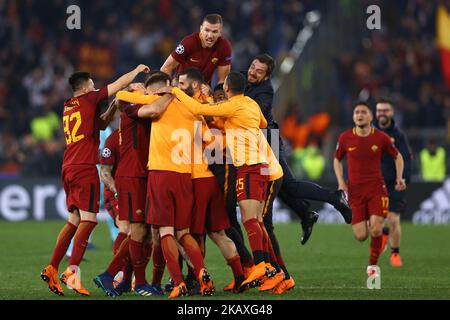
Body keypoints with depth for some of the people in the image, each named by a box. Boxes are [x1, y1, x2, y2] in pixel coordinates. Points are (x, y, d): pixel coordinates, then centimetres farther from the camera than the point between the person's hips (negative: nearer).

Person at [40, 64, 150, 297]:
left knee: (74, 220, 13)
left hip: (69, 168, 8)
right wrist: (137, 70, 17)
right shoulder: (89, 99, -2)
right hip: (85, 168, -8)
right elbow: (119, 84, 2)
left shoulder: (68, 107, 20)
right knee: (88, 220, -9)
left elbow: (100, 124, 29)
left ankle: (52, 269, 8)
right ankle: (72, 271, -18)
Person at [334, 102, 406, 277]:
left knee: (375, 230, -17)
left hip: (376, 188, -1)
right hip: (355, 189, 1)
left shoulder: (381, 138, -3)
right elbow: (337, 160, 15)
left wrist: (399, 178, 0)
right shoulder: (345, 138, -1)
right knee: (361, 236, -5)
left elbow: (397, 156, 13)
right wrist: (341, 182, 2)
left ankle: (373, 265, 4)